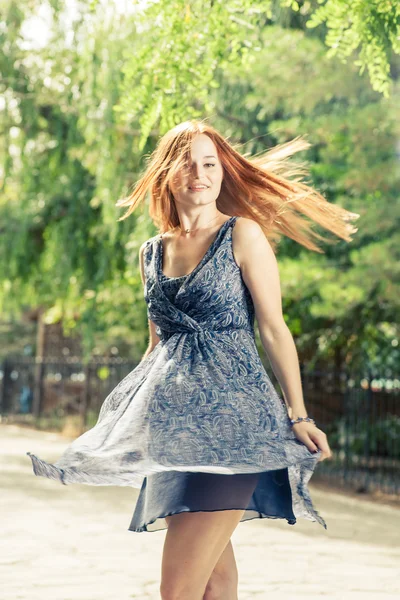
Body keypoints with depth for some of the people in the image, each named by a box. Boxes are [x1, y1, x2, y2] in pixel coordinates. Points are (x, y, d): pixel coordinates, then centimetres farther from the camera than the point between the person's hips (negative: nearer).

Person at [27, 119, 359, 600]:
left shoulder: (243, 235, -1)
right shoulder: (151, 253, 16)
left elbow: (274, 330, -3)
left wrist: (299, 417, -8)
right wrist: (122, 419, 21)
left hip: (230, 416, -6)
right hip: (173, 425, 6)